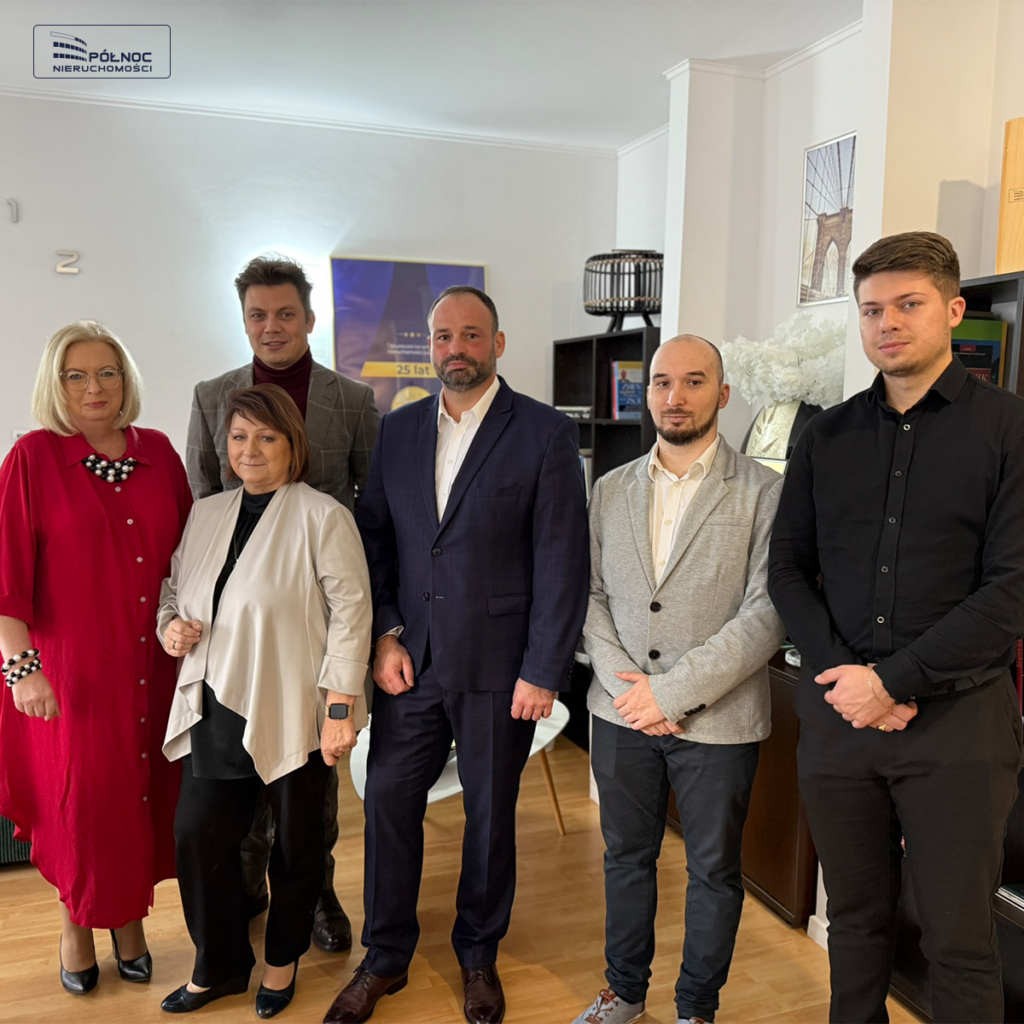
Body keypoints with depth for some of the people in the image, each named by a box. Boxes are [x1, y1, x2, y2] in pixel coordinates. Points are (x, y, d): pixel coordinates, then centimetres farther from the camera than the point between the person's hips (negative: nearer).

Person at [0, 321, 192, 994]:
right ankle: (77, 925, 33)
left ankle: (130, 922, 34)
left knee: (144, 789, 11)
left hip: (155, 662, 3)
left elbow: (187, 552, 10)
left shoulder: (158, 452, 5)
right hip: (72, 667, -3)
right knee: (82, 793, 8)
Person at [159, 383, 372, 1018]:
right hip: (215, 709, 5)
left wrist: (340, 705, -16)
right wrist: (171, 625, -1)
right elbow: (175, 587, 21)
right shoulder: (206, 514, 9)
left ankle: (284, 959, 37)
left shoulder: (323, 517, -11)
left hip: (292, 715, -5)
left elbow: (350, 611, -13)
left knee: (296, 842, 12)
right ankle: (219, 966, 33)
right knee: (198, 835, 9)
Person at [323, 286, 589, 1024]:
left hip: (499, 667, -3)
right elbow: (375, 539, 9)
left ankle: (479, 955, 36)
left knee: (490, 813, 12)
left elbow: (562, 561, -9)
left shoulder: (546, 434, -7)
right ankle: (385, 958, 31)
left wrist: (543, 672, -11)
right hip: (410, 659, 3)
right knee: (389, 802, 9)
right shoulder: (398, 430, 7)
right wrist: (384, 634, -1)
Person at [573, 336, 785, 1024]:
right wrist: (627, 683, -9)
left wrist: (673, 690, -17)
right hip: (623, 712, 4)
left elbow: (767, 613, -13)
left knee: (714, 871, 14)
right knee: (627, 857, 18)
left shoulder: (765, 492, -7)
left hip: (718, 720, -3)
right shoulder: (612, 489, 6)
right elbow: (592, 594, 5)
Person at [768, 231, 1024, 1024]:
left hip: (957, 717, -3)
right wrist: (843, 671, -7)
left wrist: (894, 681, -14)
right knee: (855, 920, 16)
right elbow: (788, 568, 8)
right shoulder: (827, 436, 8)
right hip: (839, 711, 4)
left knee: (959, 940, 7)